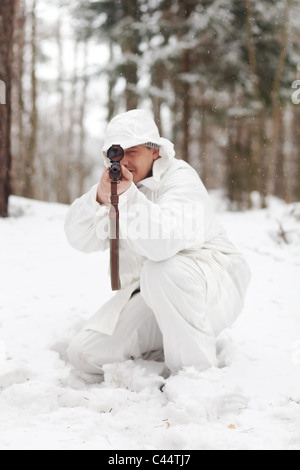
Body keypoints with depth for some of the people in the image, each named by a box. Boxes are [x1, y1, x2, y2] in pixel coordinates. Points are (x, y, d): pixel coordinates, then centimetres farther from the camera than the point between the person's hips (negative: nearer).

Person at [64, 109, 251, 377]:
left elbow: (165, 242, -34)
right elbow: (81, 239, -8)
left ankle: (198, 372, -22)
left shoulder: (179, 177, -14)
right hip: (147, 295, 6)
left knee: (162, 270, -40)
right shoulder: (118, 184, 6)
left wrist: (127, 195, -39)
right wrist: (100, 198, -25)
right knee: (85, 354, -9)